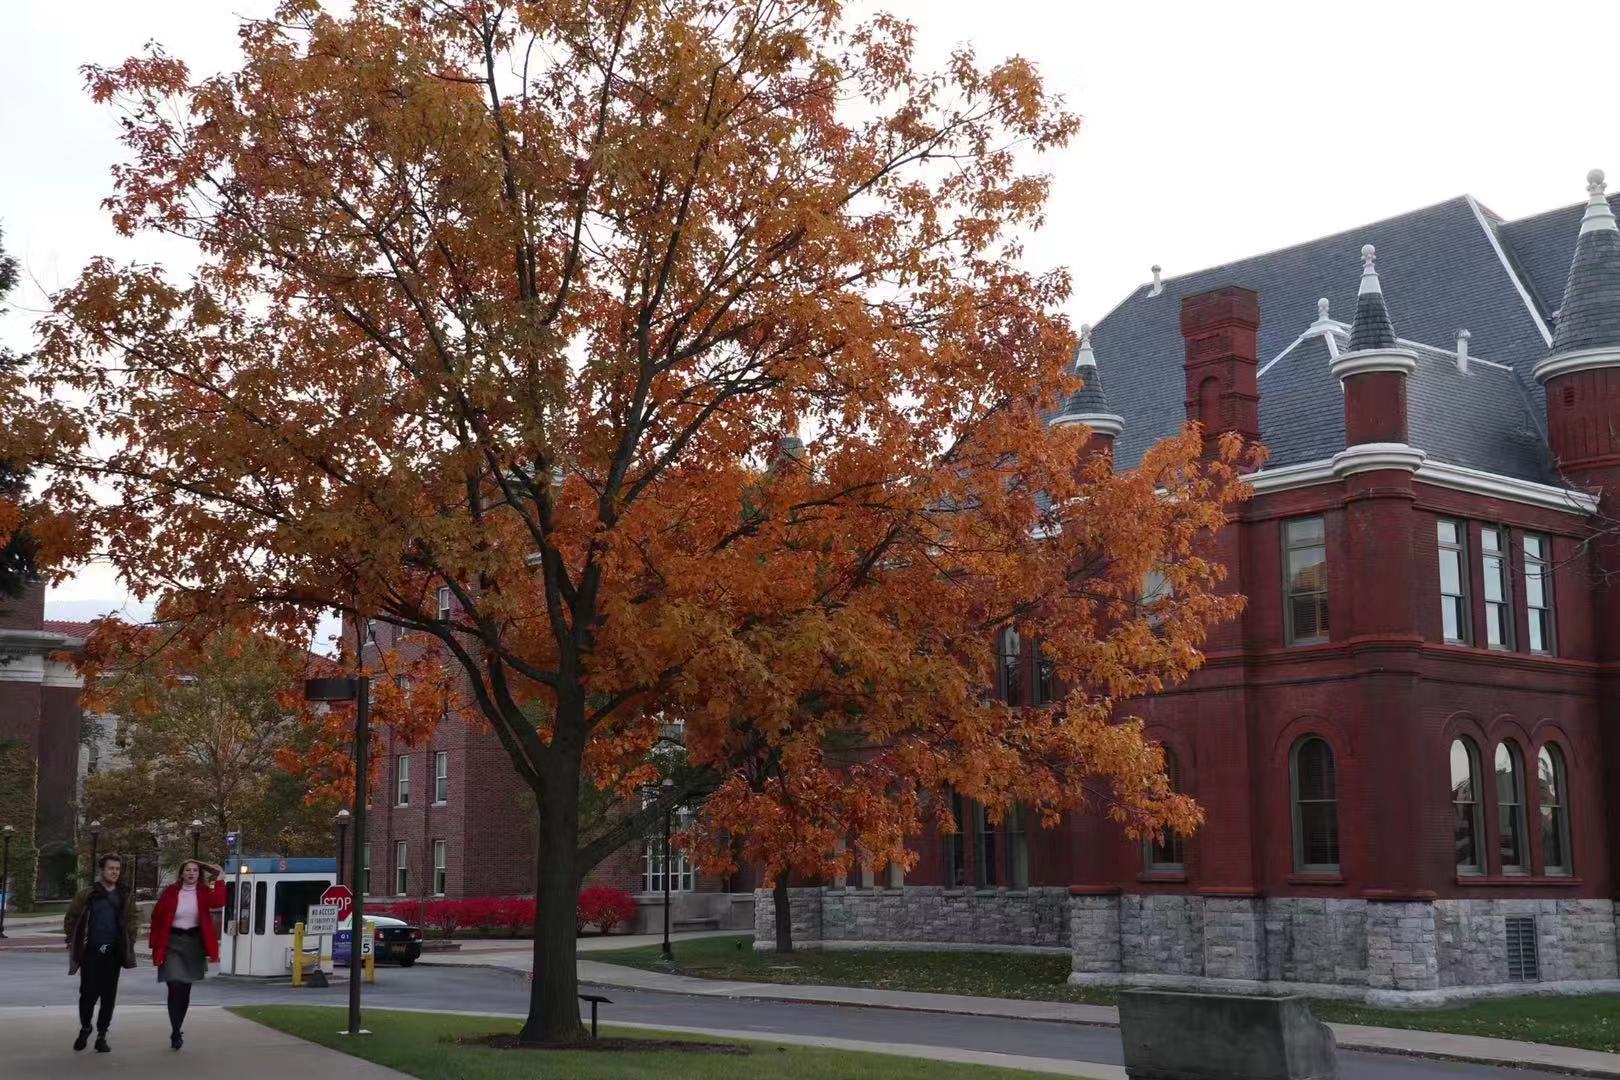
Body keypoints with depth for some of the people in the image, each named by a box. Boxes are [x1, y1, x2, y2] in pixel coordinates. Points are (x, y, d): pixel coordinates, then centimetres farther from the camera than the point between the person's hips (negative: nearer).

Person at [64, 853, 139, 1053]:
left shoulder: (124, 896, 6)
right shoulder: (87, 895, -1)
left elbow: (134, 918, 17)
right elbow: (71, 918, 5)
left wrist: (129, 940, 8)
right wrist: (73, 942, 1)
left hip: (113, 953, 2)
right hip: (90, 952, -2)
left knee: (108, 996, 3)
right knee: (88, 993, -3)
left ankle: (101, 1036, 12)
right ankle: (85, 1028, 22)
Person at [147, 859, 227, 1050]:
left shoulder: (204, 892, 0)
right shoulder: (171, 891, -4)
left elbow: (218, 903, -19)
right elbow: (157, 916, 0)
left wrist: (220, 880, -18)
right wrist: (156, 943, -1)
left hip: (194, 943, 2)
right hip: (172, 942, -2)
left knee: (185, 989, 10)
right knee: (174, 987, -11)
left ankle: (176, 1030, 25)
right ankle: (175, 1033, -7)